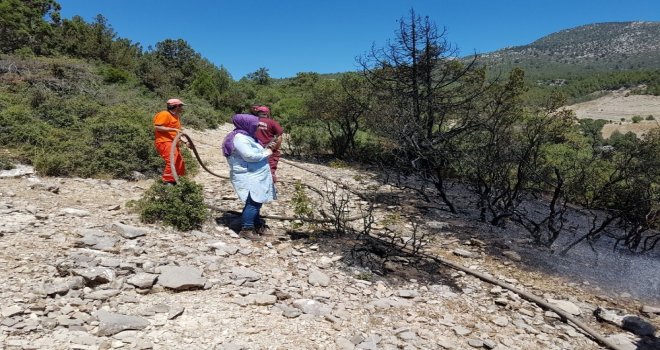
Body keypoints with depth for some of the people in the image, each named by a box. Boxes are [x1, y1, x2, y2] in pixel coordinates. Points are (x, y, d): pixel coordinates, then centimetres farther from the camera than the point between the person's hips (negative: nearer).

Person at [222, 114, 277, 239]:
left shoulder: (245, 136, 17)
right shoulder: (239, 138, -16)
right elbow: (249, 156, -23)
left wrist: (265, 151, 5)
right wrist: (266, 153, -11)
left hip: (255, 175, 11)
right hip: (248, 176, -11)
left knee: (256, 201, 14)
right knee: (253, 202, -12)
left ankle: (257, 225, 24)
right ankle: (246, 228, -4)